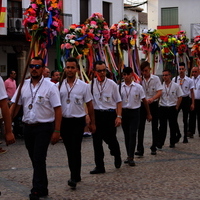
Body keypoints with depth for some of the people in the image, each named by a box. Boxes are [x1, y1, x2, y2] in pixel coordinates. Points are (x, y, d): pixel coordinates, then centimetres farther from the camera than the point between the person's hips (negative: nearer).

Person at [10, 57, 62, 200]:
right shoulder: (23, 85, 6)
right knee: (34, 159, 13)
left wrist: (57, 131, -14)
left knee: (39, 159, -8)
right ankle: (43, 188, 26)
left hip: (44, 127, -5)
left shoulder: (50, 87, -7)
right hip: (28, 127, 5)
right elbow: (15, 105, 6)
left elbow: (58, 110, -9)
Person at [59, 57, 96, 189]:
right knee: (69, 149, 10)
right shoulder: (58, 86, 3)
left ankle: (74, 177, -6)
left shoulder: (83, 86, 0)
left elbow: (90, 105, 5)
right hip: (64, 121, 3)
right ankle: (76, 175, 23)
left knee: (76, 149, -9)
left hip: (78, 120, -3)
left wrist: (92, 123, 4)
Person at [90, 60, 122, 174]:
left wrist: (119, 116, -7)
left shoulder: (112, 84, -2)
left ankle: (117, 156, 37)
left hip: (110, 114, -2)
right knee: (97, 141, 4)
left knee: (111, 139, 5)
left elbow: (118, 101, 1)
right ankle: (99, 166, 14)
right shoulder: (91, 84, 0)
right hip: (96, 114, 2)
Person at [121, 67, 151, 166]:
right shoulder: (120, 87, 0)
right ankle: (129, 155, 21)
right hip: (124, 112, 2)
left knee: (132, 134, -9)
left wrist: (148, 113, 9)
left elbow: (144, 100, 4)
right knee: (126, 135, 10)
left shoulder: (138, 87, -4)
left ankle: (131, 158, -8)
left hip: (134, 112, -2)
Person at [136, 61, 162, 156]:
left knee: (154, 127, 8)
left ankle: (154, 148, 21)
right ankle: (140, 149, -6)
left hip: (153, 104, 0)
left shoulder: (155, 79, -5)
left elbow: (159, 92, -13)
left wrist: (152, 99, -31)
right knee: (141, 127, -6)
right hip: (142, 104, 1)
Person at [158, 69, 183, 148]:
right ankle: (160, 143, 2)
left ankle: (172, 143, 17)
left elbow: (180, 97, 4)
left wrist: (176, 107, 0)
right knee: (162, 126, 0)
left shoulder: (176, 86, -1)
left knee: (173, 126, 7)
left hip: (172, 108, 0)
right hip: (163, 108, 0)